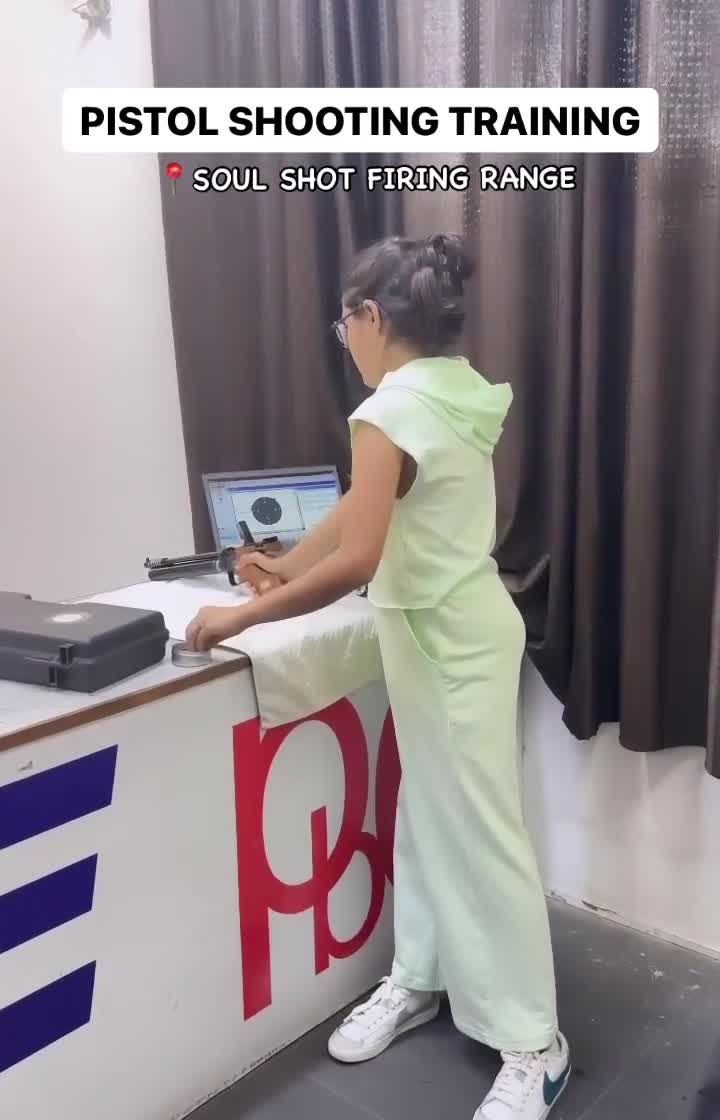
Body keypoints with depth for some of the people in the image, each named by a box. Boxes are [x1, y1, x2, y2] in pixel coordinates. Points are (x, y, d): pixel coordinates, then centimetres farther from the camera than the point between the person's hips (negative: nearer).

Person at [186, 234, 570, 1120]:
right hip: (445, 633, 9)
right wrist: (287, 569, 23)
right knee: (423, 816, 19)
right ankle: (418, 980, 37)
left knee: (480, 835, 1)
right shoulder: (456, 391, 7)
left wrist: (242, 617, -19)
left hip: (454, 644, -9)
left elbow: (355, 561, -29)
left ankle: (534, 1046, 16)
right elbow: (362, 509, 15)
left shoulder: (391, 412, -22)